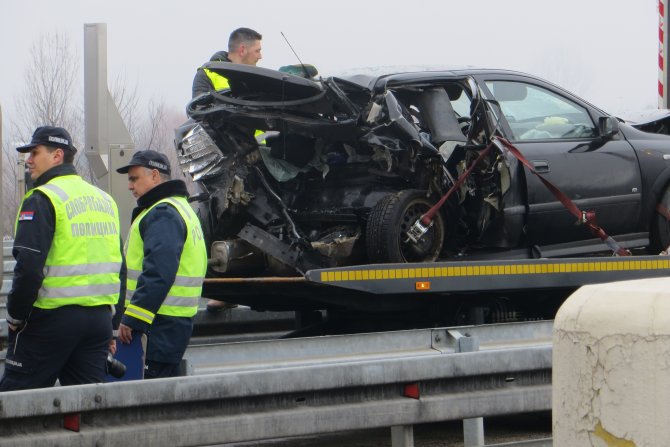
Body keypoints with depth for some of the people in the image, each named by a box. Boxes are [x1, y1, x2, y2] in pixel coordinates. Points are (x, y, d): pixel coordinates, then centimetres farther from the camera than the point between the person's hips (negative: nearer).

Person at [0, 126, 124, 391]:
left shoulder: (42, 200, -10)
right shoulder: (105, 200, 16)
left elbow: (29, 268, -18)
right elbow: (120, 269, 19)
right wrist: (110, 326, 22)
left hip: (52, 317, -7)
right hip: (100, 317, 7)